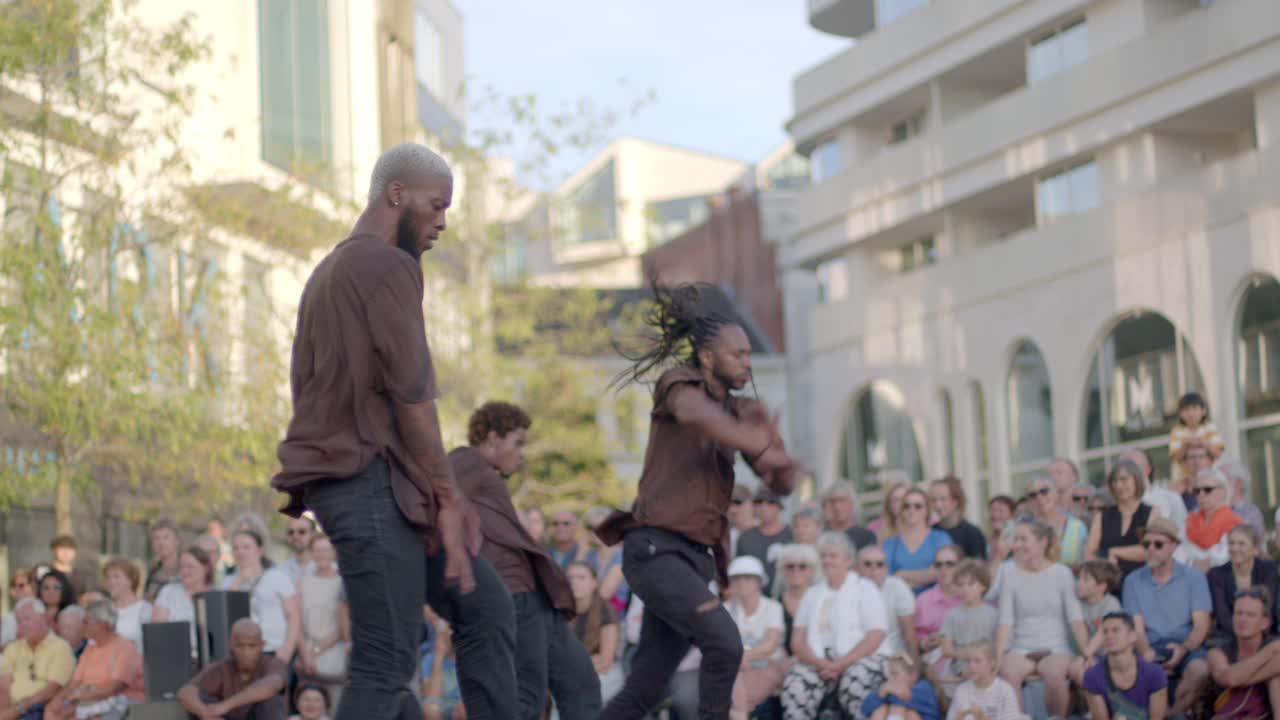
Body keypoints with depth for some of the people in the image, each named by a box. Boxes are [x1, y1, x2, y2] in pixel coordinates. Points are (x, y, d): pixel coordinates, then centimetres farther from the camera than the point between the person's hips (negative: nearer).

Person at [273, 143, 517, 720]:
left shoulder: (333, 269, 22)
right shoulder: (388, 265, -9)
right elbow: (412, 396, -16)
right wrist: (447, 500, -11)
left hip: (346, 475, 11)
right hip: (374, 482, -11)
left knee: (486, 609, 12)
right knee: (387, 665, -10)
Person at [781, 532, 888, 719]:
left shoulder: (865, 589, 10)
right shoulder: (813, 594, 22)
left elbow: (876, 635, -3)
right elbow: (797, 639, 11)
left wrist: (841, 665, -14)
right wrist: (818, 663, -10)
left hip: (859, 659, -3)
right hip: (818, 661, 3)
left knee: (855, 680, -37)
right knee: (794, 683, -29)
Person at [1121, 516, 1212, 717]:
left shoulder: (1194, 577, 6)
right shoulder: (1133, 581, 10)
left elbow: (1202, 625, -1)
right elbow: (1137, 627, 3)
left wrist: (1184, 649, -21)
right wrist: (1146, 652, -20)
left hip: (1186, 645, -1)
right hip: (1151, 647, 1)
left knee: (1200, 670, -34)